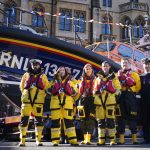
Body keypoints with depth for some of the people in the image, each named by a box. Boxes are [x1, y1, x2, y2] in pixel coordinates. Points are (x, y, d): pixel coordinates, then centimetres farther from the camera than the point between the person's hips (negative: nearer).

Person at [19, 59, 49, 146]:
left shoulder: (43, 76, 12)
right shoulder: (26, 75, 14)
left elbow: (47, 87, 13)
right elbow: (22, 86, 18)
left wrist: (43, 95, 4)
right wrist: (25, 94, 9)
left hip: (38, 100, 0)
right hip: (27, 100, 1)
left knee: (39, 119, -2)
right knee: (24, 119, -4)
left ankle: (38, 140, 5)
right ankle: (22, 140, 0)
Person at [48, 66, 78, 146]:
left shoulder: (70, 81, 17)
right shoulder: (54, 81, 16)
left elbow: (74, 92, 9)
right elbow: (49, 91, 6)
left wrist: (69, 89, -7)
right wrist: (55, 88, -10)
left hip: (67, 103, 0)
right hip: (55, 103, 1)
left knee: (68, 121, -4)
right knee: (55, 121, -1)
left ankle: (72, 140, -2)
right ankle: (55, 140, 3)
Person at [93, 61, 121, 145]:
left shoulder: (114, 77, 11)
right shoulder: (98, 78, 20)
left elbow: (118, 89, 5)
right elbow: (95, 90, 21)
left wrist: (113, 90, -13)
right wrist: (97, 91, 2)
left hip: (110, 100, -3)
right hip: (99, 101, 3)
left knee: (110, 120, -9)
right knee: (100, 120, 2)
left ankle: (113, 139, -4)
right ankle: (101, 140, 6)